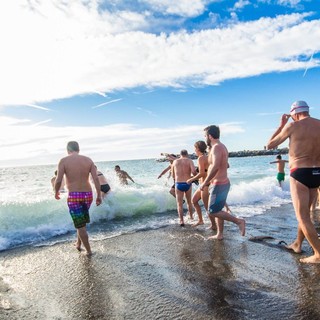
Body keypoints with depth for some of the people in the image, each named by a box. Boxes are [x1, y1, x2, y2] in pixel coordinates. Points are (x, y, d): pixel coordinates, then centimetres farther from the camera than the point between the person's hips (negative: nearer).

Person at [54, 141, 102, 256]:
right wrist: (99, 196, 3)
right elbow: (96, 179, -2)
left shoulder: (64, 161, -5)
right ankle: (78, 243, 39)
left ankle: (89, 251, 14)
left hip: (74, 196, -4)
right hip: (88, 194, 4)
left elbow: (58, 181, -10)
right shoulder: (88, 160, 4)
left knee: (80, 225, 8)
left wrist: (56, 192, 9)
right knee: (81, 221, 27)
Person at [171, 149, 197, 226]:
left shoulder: (175, 161, 8)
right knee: (189, 201, 22)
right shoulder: (189, 161, 0)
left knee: (179, 204, 6)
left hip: (178, 184, 0)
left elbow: (173, 175, 14)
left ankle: (181, 221, -2)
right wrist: (196, 176, 5)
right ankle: (191, 216, 36)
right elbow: (194, 171, -17)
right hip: (187, 184, 0)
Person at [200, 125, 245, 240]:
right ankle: (219, 234, 22)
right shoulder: (222, 147, 14)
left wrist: (204, 183, -25)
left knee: (213, 212, -4)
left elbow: (215, 167, -31)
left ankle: (239, 221, -3)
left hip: (219, 184, -10)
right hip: (224, 182, 10)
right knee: (218, 210, 16)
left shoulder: (216, 147, -18)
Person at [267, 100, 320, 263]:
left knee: (303, 216, 3)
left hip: (300, 174, -6)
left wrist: (281, 125, 10)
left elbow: (270, 145, 3)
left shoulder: (293, 126, -8)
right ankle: (297, 244, 36)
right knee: (304, 212, 21)